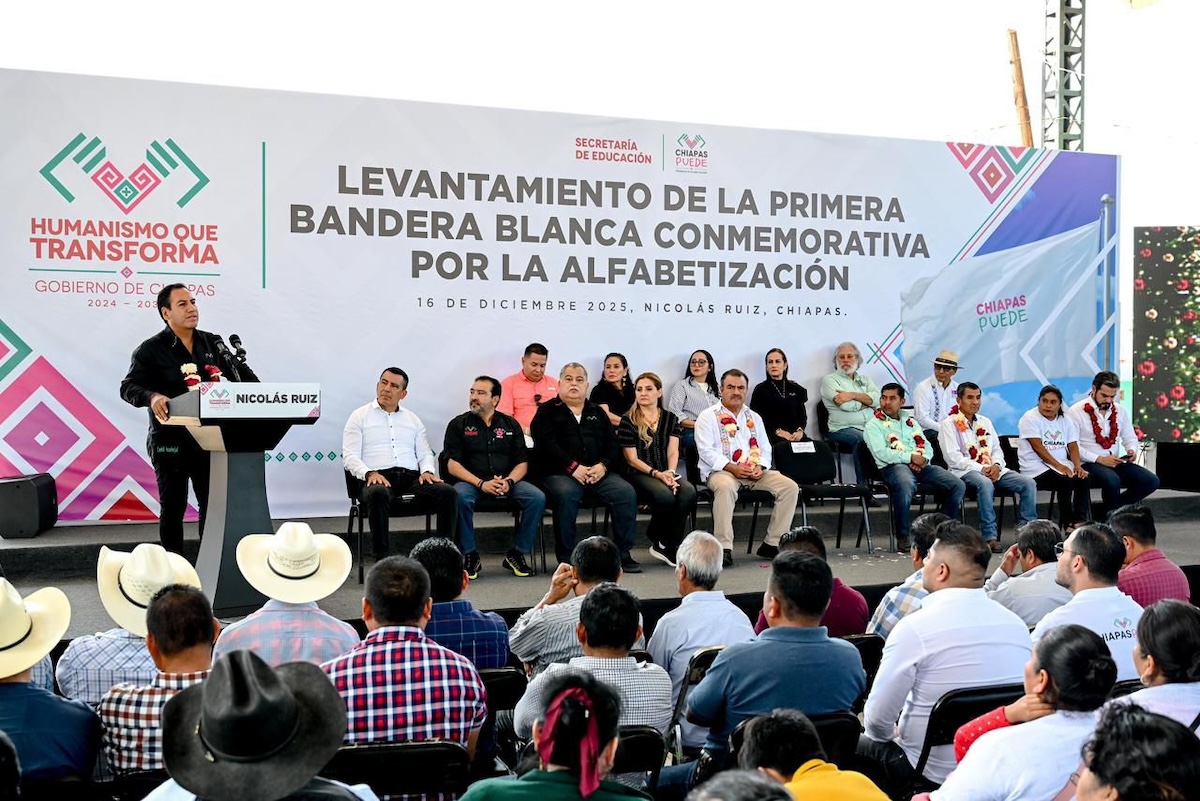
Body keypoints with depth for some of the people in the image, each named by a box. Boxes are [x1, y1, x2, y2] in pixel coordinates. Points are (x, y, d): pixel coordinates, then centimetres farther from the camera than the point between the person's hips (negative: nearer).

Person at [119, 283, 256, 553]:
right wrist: (152, 397, -35)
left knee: (212, 503, 8)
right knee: (173, 506, 4)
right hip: (170, 441, -4)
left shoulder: (212, 343, 10)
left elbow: (240, 372, 13)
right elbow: (128, 387, -13)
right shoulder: (151, 350, -5)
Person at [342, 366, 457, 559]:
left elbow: (425, 454, 21)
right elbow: (349, 457, 3)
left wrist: (427, 471, -3)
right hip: (378, 478, -4)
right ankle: (382, 560, -35)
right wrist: (369, 473, -17)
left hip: (412, 477, 4)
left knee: (448, 492, -25)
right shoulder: (360, 416, 12)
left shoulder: (413, 420, 24)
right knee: (378, 494, -41)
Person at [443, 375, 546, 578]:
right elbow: (452, 464, -3)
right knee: (461, 498, -36)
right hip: (471, 481, -2)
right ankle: (470, 556, -19)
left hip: (508, 481, 2)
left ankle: (517, 554, -9)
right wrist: (481, 483, -17)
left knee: (537, 498, -24)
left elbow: (522, 463, 10)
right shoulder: (459, 424, 7)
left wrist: (509, 481, -12)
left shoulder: (510, 424, 15)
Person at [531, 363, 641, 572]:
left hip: (598, 472, 4)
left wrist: (603, 465, -7)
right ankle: (565, 558, -25)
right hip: (560, 473, -4)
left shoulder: (597, 413, 24)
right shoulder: (547, 411, 11)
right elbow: (546, 445, -5)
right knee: (566, 494, -36)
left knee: (626, 492, -23)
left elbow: (613, 445, 15)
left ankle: (624, 553, -15)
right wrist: (573, 467, -17)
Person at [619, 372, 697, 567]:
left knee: (688, 491, -29)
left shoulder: (670, 419, 16)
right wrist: (656, 473, -16)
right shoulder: (628, 421, 4)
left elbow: (673, 451, 6)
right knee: (665, 495, -35)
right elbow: (632, 459, -3)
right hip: (638, 475, -4)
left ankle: (670, 546, -17)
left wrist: (670, 472, -15)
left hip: (666, 473, 4)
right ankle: (657, 540, -6)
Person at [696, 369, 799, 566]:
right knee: (725, 486, -41)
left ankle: (772, 544, -10)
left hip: (754, 473, 5)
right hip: (720, 471, -5)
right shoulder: (708, 416, 4)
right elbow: (706, 450, -8)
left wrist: (760, 466, -4)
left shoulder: (754, 418, 22)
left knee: (790, 487, -15)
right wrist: (732, 468, -18)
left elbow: (765, 449, 19)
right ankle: (724, 548, -37)